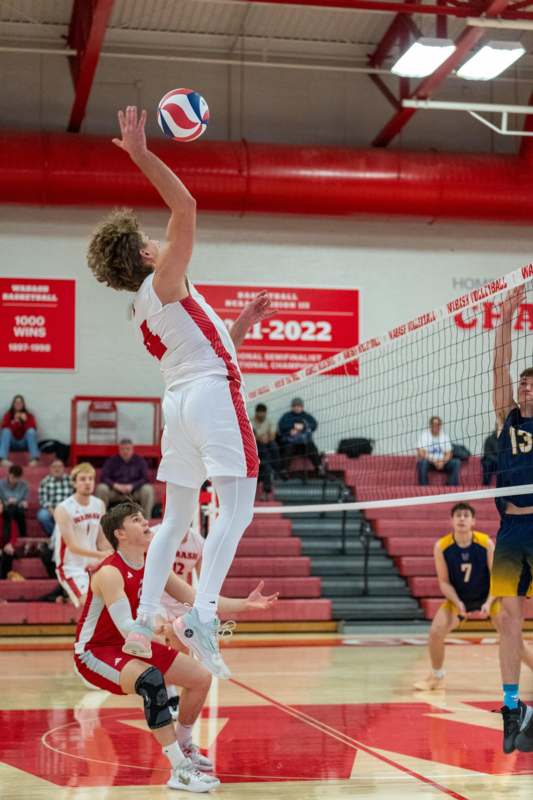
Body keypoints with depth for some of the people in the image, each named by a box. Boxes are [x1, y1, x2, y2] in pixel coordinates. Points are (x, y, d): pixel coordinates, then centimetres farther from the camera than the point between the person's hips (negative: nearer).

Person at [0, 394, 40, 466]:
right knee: (6, 431, -28)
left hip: (24, 443, 0)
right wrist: (14, 422, -24)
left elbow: (33, 429, -11)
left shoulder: (29, 416, 2)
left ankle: (35, 459, -40)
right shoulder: (8, 415, 2)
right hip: (12, 443, 0)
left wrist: (25, 421, -23)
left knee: (31, 430, -26)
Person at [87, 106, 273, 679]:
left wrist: (242, 323, 24)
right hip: (214, 394, -9)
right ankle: (202, 616, -25)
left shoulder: (144, 314, 20)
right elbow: (185, 207, -14)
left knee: (176, 518, 13)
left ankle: (143, 620, 10)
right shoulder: (163, 281, -3)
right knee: (236, 509, -12)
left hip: (179, 398, 9)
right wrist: (141, 154, -15)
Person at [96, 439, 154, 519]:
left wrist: (132, 486, -22)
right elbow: (104, 477, -4)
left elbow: (145, 479, -6)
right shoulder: (111, 461, 2)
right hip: (115, 492, 0)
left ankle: (146, 519, -22)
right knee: (101, 488, -27)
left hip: (134, 492, 0)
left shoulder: (140, 461, 1)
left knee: (148, 489, -29)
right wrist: (116, 485, -22)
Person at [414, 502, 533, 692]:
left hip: (488, 597, -1)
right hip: (457, 598, 1)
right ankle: (436, 677, 10)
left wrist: (489, 602, -26)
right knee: (435, 632, -14)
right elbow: (444, 582, -10)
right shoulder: (441, 547, -18)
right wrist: (458, 604, -23)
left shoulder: (486, 543, -20)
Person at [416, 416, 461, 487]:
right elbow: (421, 454, -12)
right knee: (423, 462, -38)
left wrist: (442, 462, -16)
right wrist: (433, 461, -22)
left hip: (442, 463, 4)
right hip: (428, 462, -4)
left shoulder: (445, 436, 10)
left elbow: (449, 454, 5)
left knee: (456, 462, -22)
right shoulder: (424, 435, -3)